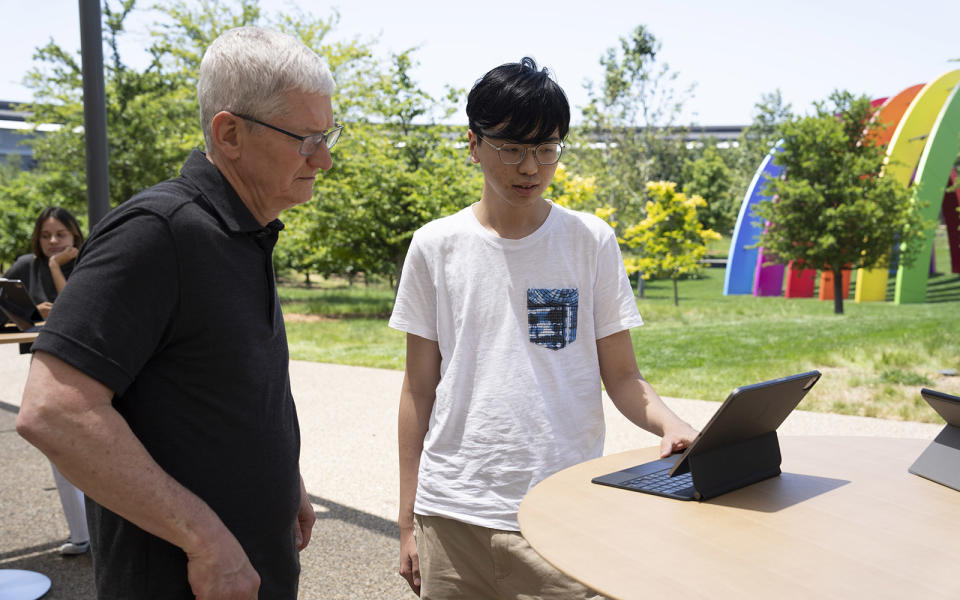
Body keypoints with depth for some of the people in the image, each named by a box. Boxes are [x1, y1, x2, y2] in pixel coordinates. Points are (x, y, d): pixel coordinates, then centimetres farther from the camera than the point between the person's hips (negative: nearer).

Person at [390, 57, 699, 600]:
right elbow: (420, 387, 5)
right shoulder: (436, 246, 2)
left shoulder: (591, 240, 1)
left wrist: (671, 424, -19)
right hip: (453, 515, 1)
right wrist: (408, 520, 6)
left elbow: (622, 376, 2)